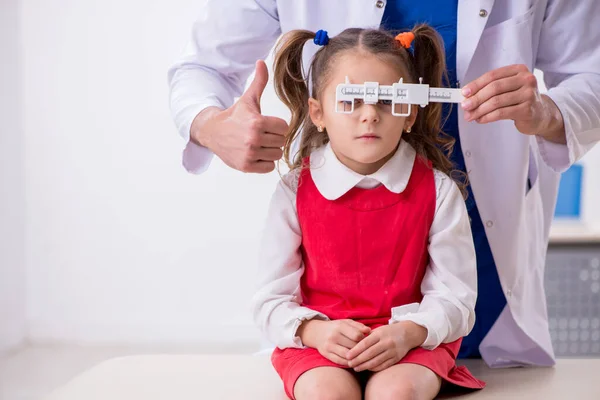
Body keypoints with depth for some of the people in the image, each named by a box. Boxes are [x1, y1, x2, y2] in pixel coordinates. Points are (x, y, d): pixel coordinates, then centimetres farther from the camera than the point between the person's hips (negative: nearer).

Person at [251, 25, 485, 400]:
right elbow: (272, 299, 0)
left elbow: (454, 296, -3)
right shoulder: (295, 190, -4)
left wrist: (410, 332, -23)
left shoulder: (437, 190, -4)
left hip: (413, 340, 0)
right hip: (319, 341, 0)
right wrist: (314, 330, -21)